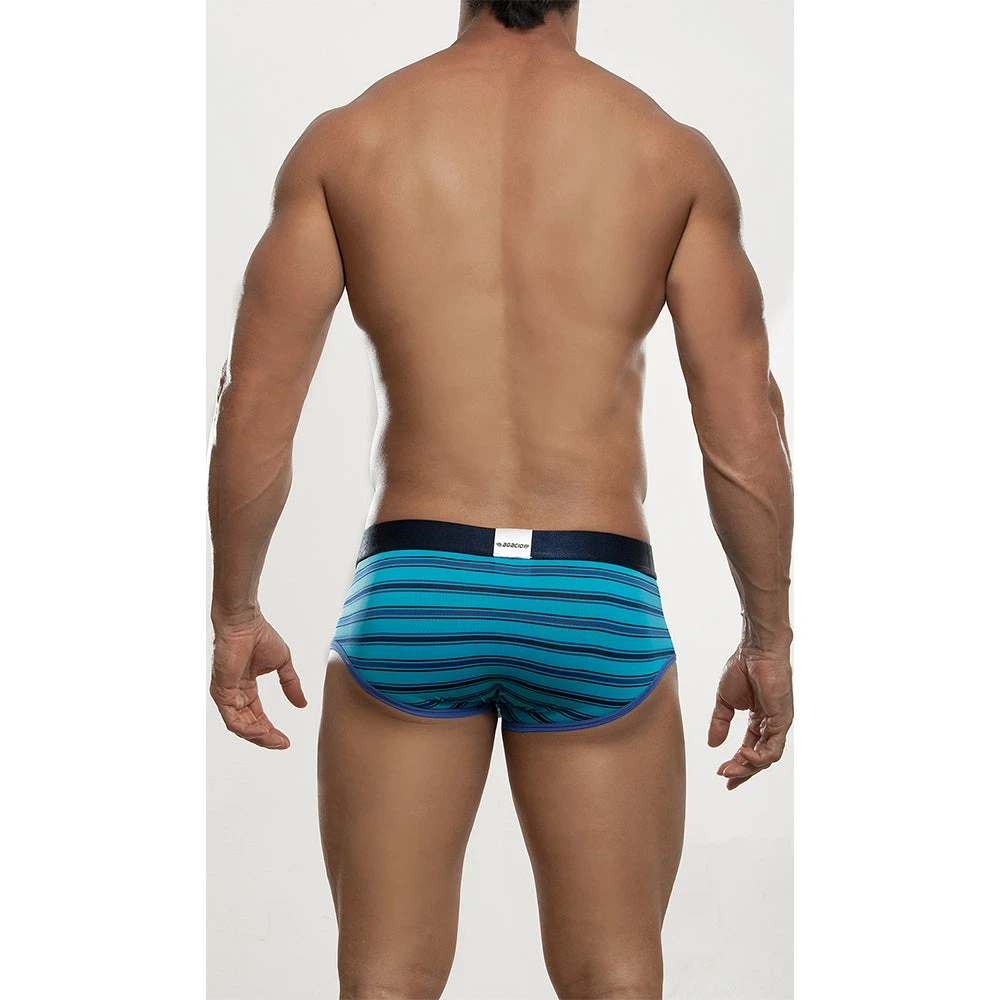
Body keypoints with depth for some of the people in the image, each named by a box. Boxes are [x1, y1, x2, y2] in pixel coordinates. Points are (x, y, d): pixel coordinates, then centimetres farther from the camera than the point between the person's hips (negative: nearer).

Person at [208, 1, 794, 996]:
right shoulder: (673, 152, 1)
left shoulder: (345, 140, 2)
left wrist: (235, 614, 11)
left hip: (410, 593, 1)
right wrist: (768, 638, 10)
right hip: (597, 606, 0)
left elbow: (253, 412, -1)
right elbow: (744, 437, -2)